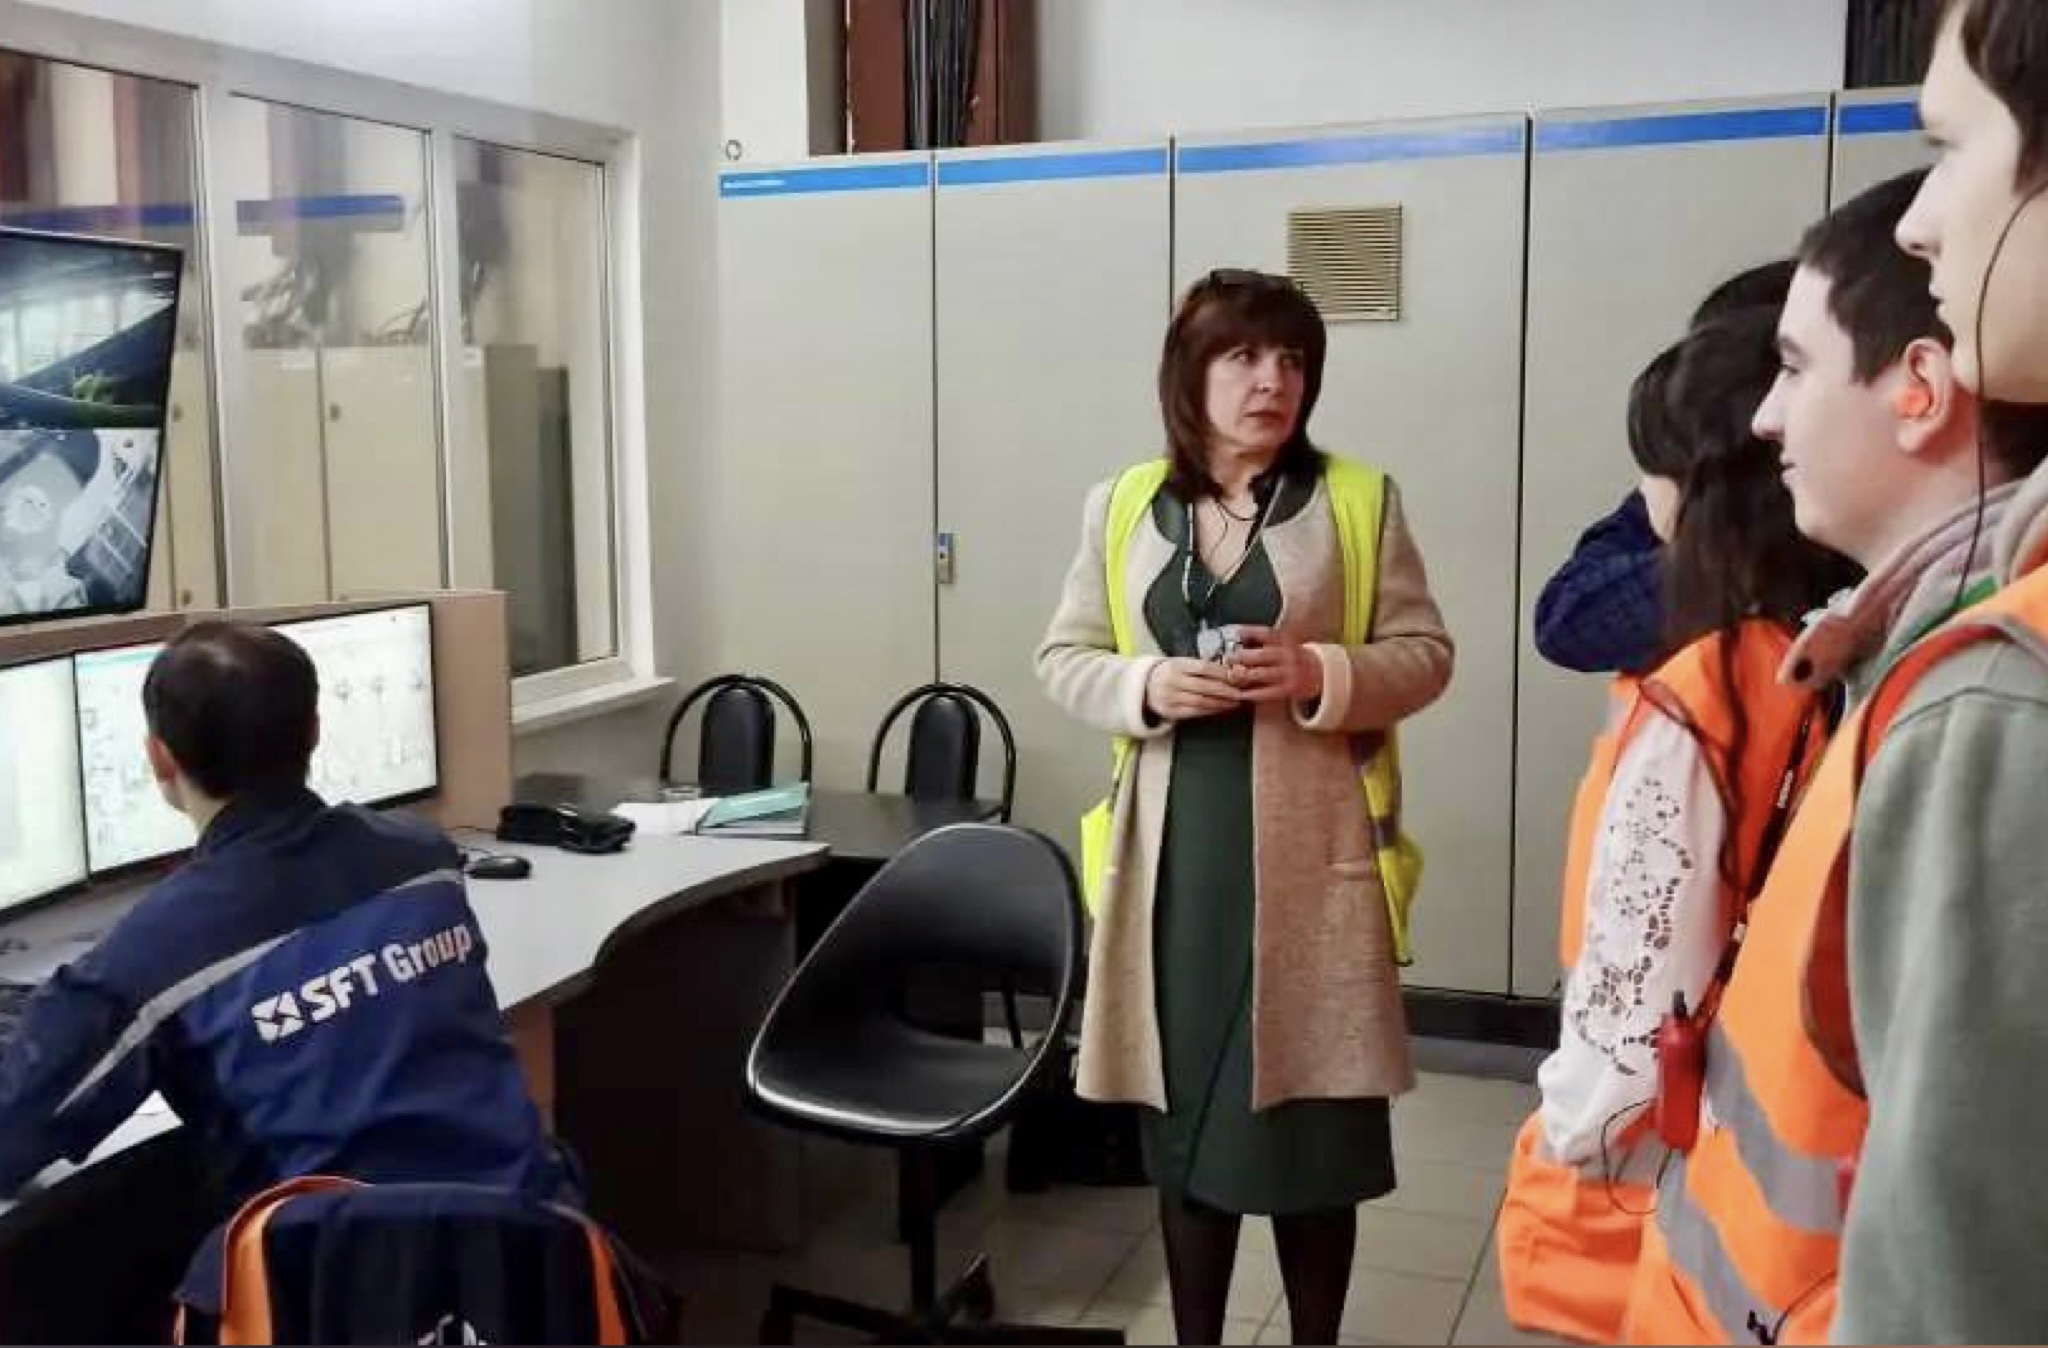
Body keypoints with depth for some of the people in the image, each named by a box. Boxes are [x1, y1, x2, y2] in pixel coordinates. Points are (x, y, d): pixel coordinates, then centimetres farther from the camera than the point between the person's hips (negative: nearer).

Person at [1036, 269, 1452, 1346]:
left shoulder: (1357, 501, 0)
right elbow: (1062, 658, 8)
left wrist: (1319, 676, -17)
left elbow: (1425, 653, 2)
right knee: (1185, 1114, 11)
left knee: (1309, 1120, 5)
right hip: (1173, 854, 2)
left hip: (1308, 856, -2)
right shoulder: (1121, 509, 6)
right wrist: (1146, 686, -12)